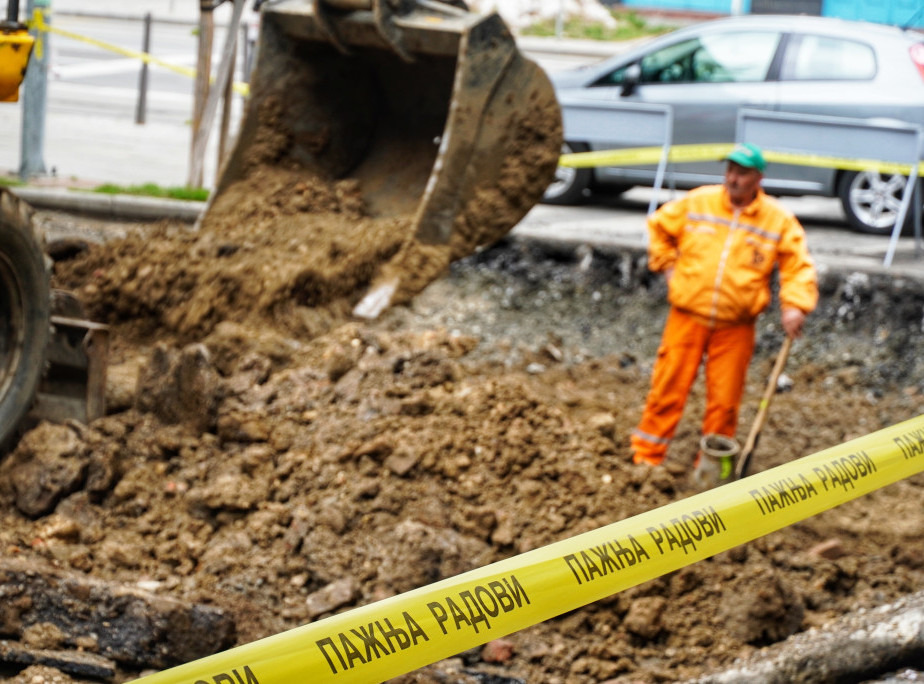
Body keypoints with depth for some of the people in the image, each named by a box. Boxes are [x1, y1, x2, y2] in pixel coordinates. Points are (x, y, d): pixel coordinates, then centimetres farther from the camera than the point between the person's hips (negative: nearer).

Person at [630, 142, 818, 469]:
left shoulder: (779, 220, -1)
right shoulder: (697, 202, 0)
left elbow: (799, 267, 0)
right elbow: (659, 227, 15)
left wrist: (794, 306, -14)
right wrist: (668, 266, 7)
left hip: (735, 328, 0)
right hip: (687, 317, 0)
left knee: (724, 401, 5)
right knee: (667, 389, 0)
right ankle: (646, 458, 8)